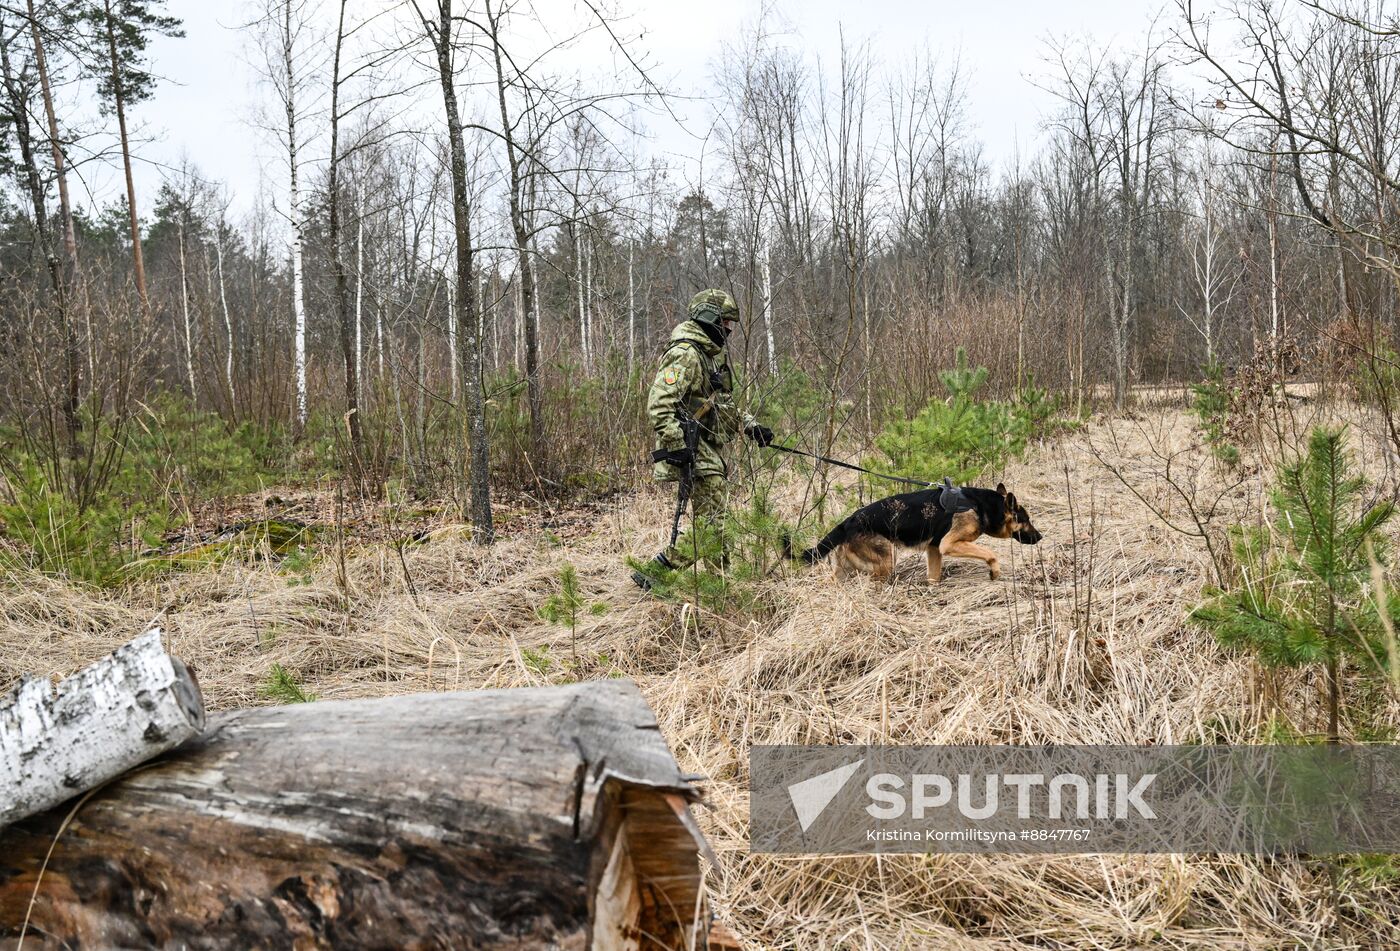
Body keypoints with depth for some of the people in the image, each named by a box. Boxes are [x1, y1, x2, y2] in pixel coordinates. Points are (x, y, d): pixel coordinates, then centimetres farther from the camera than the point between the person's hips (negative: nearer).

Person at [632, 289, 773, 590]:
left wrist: (750, 427, 16)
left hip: (709, 450, 10)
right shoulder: (685, 353, -15)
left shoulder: (714, 355, 18)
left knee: (712, 520, 14)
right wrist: (677, 446, -27)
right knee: (709, 522, -12)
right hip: (693, 451, -10)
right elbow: (659, 404, -24)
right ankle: (653, 573, -9)